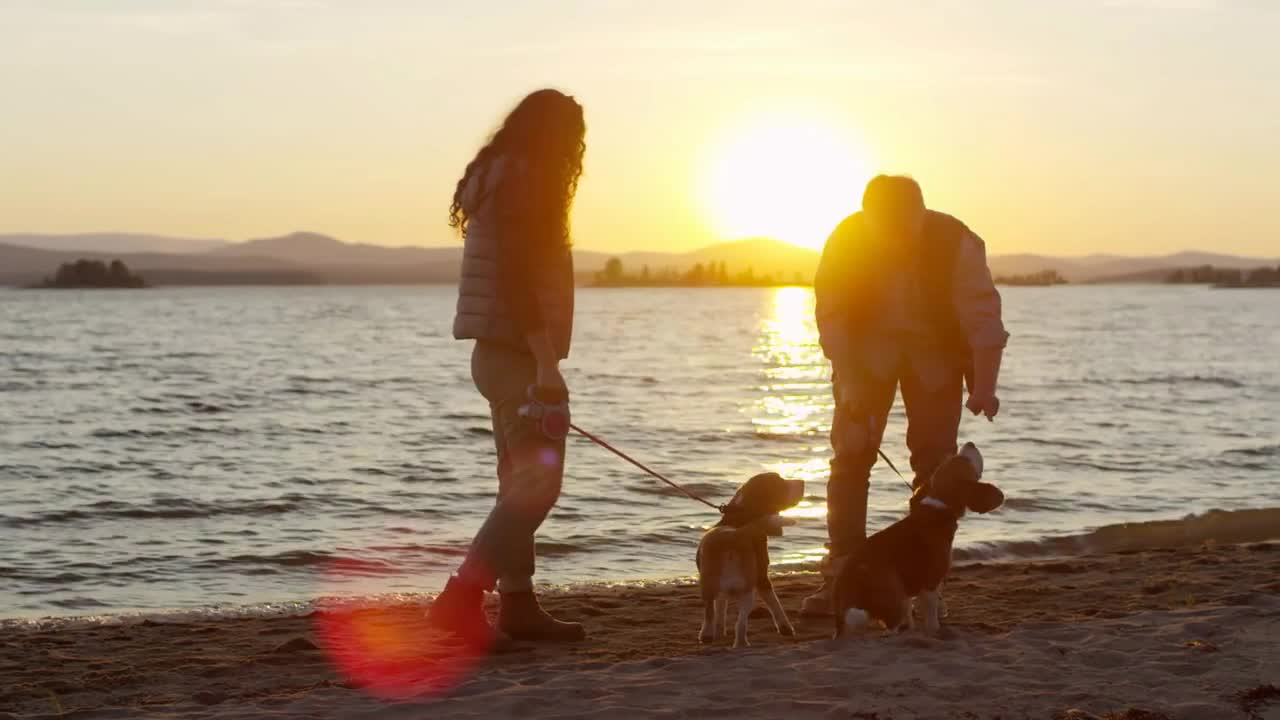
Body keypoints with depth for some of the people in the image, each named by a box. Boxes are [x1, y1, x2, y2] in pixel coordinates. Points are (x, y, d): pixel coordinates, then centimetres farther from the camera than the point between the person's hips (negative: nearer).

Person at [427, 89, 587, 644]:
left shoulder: (495, 177, 17)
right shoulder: (522, 181, -13)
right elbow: (519, 280, -22)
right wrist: (546, 364, -24)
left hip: (500, 353, 11)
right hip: (519, 353, -11)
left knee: (521, 483, 13)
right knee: (536, 482, -12)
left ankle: (519, 607, 17)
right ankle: (460, 598, -16)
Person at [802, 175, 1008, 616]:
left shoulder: (957, 244, -26)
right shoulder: (846, 241, -23)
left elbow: (983, 318, -28)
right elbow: (832, 316, -19)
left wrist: (984, 387, -38)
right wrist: (848, 382, -29)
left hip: (936, 353, 0)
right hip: (867, 350, 0)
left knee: (935, 462, -6)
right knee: (850, 456, -10)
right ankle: (839, 577, -6)